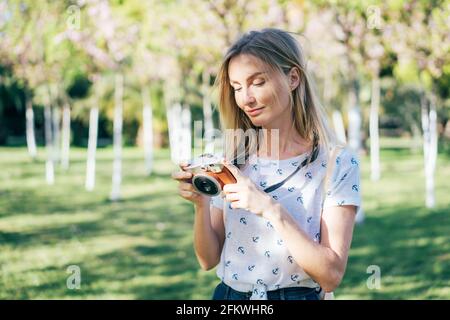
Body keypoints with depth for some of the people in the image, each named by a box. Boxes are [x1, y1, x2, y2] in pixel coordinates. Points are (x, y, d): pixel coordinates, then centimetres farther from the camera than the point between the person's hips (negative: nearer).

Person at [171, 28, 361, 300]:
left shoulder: (337, 163, -12)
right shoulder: (232, 160, -1)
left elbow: (331, 276, -17)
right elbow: (209, 259, 2)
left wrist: (271, 209, -25)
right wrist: (201, 204, -15)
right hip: (229, 294, 4)